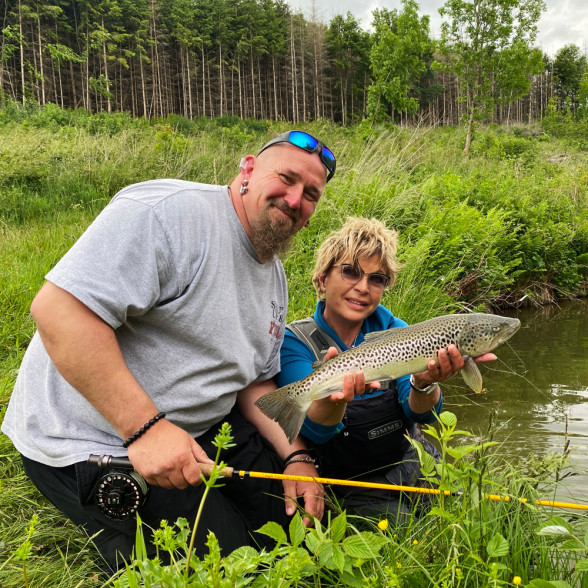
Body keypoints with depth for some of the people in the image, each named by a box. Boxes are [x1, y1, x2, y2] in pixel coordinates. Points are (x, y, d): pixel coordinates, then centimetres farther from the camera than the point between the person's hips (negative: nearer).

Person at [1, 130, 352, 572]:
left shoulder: (274, 278, 8)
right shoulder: (172, 210, -23)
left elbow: (253, 382, 14)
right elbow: (58, 308, -32)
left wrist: (296, 456, -2)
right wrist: (145, 427, -32)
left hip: (198, 428, 9)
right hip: (95, 442, -9)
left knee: (298, 509, 10)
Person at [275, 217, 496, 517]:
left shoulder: (392, 328, -1)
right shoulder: (295, 341, -10)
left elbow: (422, 413, -13)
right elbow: (314, 431, -22)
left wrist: (424, 383, -36)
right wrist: (333, 393, -44)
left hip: (413, 467, 4)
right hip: (352, 487, -3)